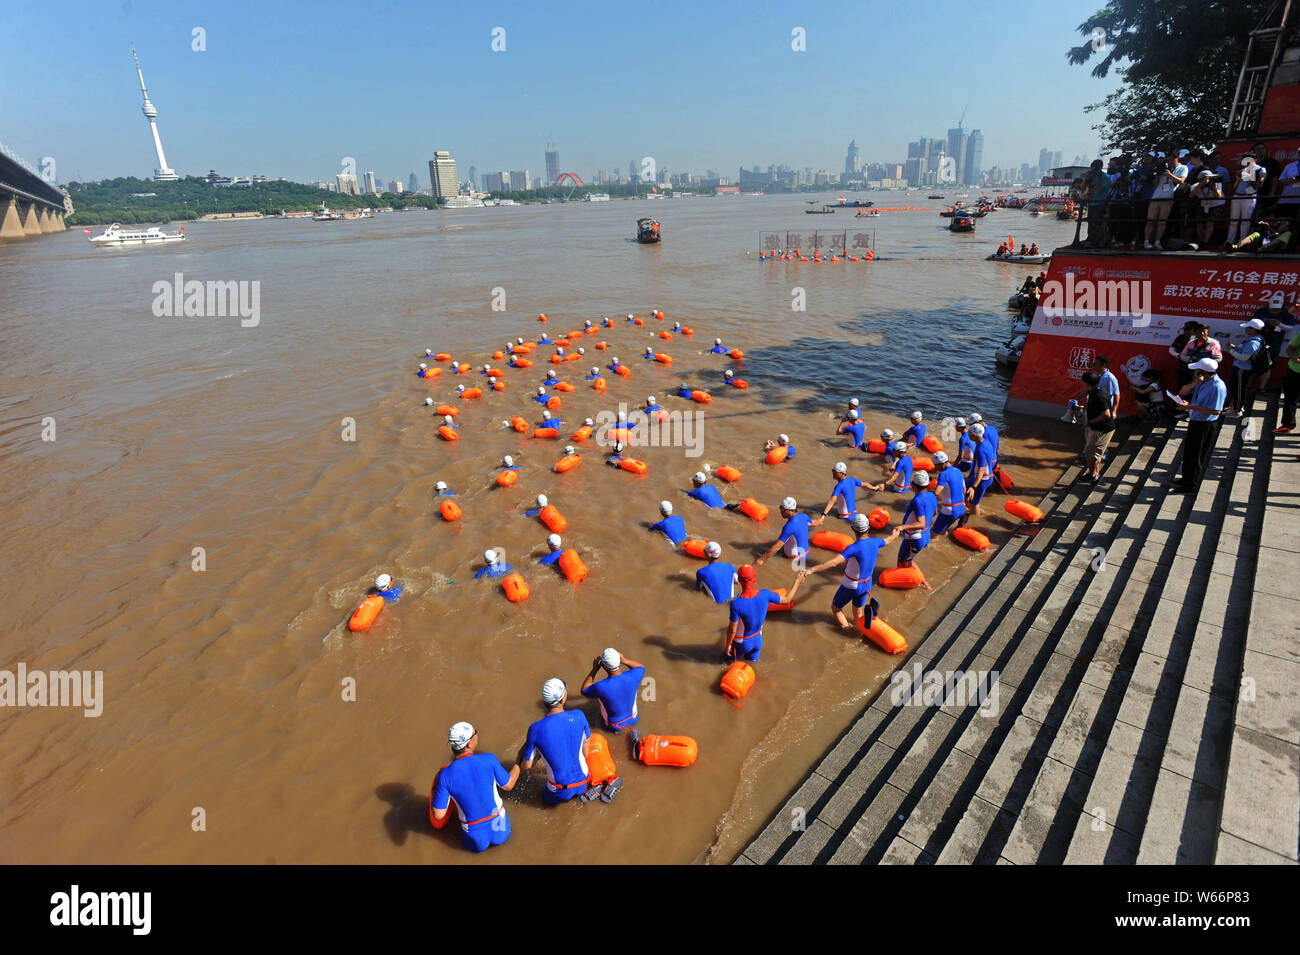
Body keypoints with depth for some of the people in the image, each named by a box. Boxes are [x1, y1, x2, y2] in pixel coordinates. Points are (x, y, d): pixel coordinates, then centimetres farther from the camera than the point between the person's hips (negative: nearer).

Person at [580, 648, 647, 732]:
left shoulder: (600, 687, -35)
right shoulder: (632, 676, -29)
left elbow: (584, 690, -10)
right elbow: (641, 668, -2)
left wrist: (594, 670, -11)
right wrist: (625, 660, -14)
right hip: (633, 720, 2)